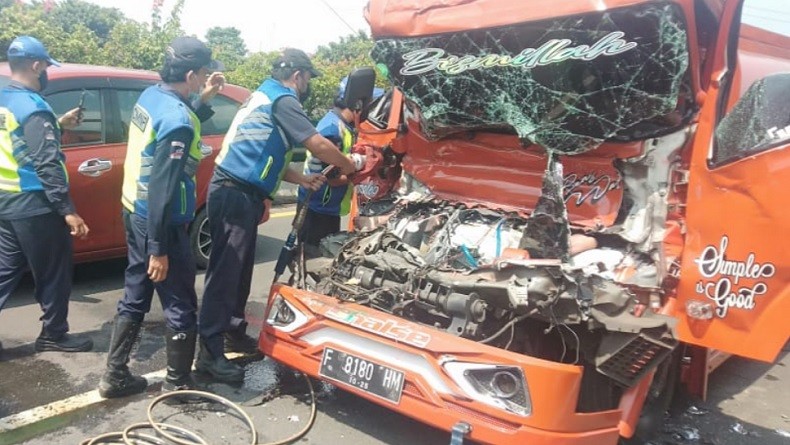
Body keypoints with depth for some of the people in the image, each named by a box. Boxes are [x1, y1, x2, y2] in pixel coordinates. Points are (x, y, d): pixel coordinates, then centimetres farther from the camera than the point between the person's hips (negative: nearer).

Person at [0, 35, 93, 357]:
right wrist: (68, 211, -22)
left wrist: (57, 125, 22)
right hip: (34, 206, -8)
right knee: (54, 275, 7)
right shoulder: (33, 107, -18)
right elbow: (47, 165, -23)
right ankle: (53, 335, 20)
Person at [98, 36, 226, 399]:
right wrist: (158, 249, -23)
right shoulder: (177, 119, -23)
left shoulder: (151, 96, 4)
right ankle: (178, 384, 18)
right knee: (180, 306, 5)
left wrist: (205, 99, 12)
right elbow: (162, 188, -25)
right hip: (159, 222, -9)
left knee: (135, 297, 18)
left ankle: (115, 376, 28)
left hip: (135, 212, 9)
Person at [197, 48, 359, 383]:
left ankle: (234, 331, 30)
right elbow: (319, 145, -13)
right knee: (225, 271, -8)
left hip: (240, 194, 11)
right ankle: (210, 352, -3)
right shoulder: (282, 100, -9)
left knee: (239, 270, 17)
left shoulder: (265, 97, 24)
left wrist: (303, 179, 13)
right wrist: (349, 168, 3)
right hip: (235, 195, -11)